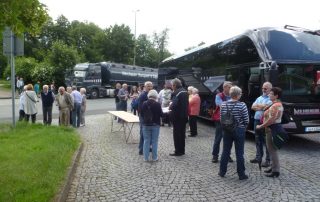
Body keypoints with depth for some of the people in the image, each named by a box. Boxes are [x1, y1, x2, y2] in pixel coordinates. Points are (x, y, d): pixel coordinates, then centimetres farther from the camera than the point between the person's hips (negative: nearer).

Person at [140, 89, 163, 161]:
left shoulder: (144, 104, -6)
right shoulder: (157, 104, -14)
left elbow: (141, 114, 1)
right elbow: (161, 114, -7)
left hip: (146, 125, 2)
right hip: (155, 125, -2)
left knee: (146, 141, 9)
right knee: (154, 141, 7)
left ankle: (146, 157, 13)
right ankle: (154, 157, 13)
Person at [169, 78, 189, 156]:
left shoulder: (176, 93, -18)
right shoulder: (185, 92, 8)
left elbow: (174, 104, -29)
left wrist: (170, 107, -8)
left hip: (177, 116, -8)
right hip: (184, 115, 8)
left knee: (177, 134, 1)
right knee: (182, 133, 16)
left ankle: (178, 151, 7)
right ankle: (182, 150, 26)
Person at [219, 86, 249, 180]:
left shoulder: (223, 104, -3)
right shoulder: (242, 105, -15)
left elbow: (221, 118, 3)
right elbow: (246, 120, -10)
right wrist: (243, 127, 8)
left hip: (227, 130, 4)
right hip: (239, 131, -3)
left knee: (225, 151, 13)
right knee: (239, 153, 5)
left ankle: (222, 172, 22)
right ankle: (241, 174, 14)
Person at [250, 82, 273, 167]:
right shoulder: (259, 98, 18)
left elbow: (265, 106, -20)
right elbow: (252, 107, 7)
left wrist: (257, 105, -4)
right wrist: (262, 107, -9)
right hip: (257, 121, 7)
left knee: (266, 141, -2)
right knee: (258, 140, 13)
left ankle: (268, 160, 6)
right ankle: (258, 157, 22)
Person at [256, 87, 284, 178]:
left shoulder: (275, 106, -19)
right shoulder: (278, 104, 14)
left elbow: (271, 120, -24)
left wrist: (261, 126, -17)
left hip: (272, 129, -11)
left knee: (272, 149, -4)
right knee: (271, 149, 18)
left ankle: (275, 171, 2)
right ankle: (274, 167, 27)